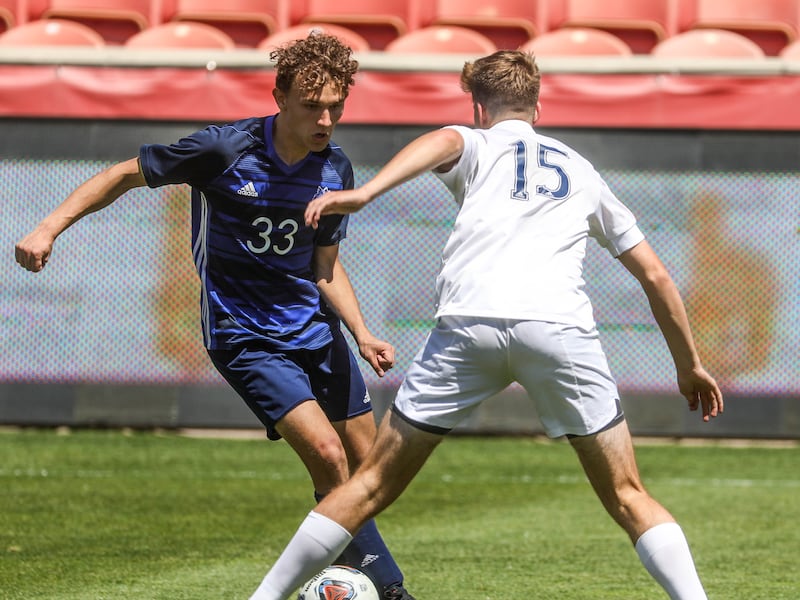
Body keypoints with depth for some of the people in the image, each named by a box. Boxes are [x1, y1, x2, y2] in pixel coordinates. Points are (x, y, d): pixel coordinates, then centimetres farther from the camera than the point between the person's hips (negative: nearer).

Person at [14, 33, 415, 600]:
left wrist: (363, 334, -5)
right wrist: (49, 228, -15)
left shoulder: (336, 169, -2)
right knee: (327, 456, -20)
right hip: (244, 335, -6)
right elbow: (126, 174, -7)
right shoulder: (224, 149, -18)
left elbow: (325, 266, 9)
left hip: (316, 329, 6)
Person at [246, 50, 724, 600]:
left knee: (375, 483, 10)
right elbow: (655, 275, 31)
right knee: (628, 497, 11)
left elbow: (443, 141, -5)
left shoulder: (477, 146, 23)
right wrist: (690, 365, 40)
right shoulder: (580, 169, 31)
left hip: (469, 324, -1)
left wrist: (365, 193, -20)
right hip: (561, 327, 1)